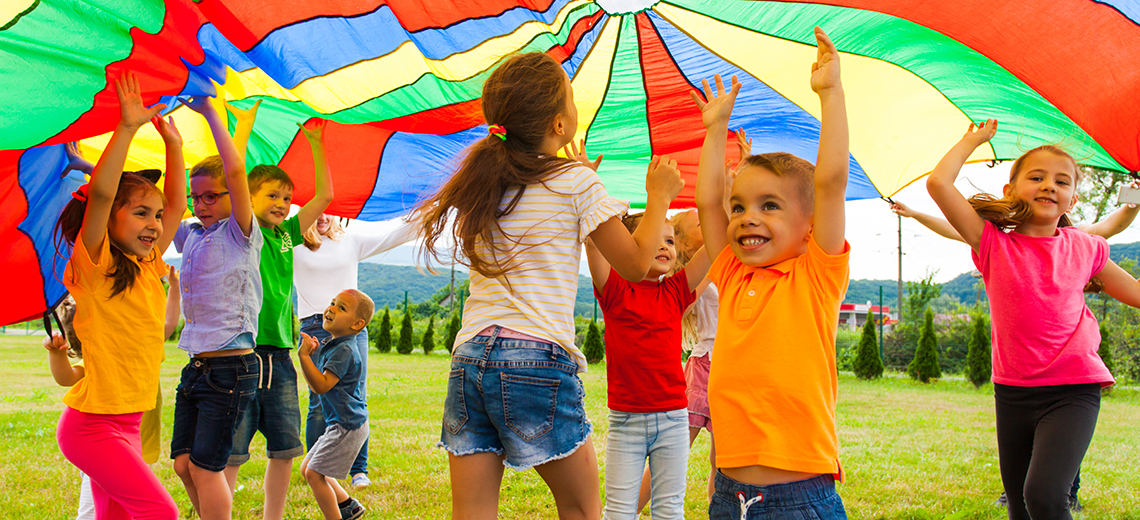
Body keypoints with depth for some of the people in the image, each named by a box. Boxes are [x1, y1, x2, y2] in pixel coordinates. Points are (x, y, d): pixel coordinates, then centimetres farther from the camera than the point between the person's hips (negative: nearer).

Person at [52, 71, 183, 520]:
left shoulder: (148, 268, 9)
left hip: (127, 424, 7)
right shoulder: (95, 265, -10)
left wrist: (173, 144, 14)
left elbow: (177, 206, 16)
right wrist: (127, 128, -27)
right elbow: (99, 194, -24)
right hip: (93, 423, -7)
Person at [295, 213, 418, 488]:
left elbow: (392, 237, 13)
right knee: (319, 404, -3)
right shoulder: (294, 247, 7)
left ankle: (359, 469, 9)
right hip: (316, 328, -2)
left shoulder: (351, 241, 14)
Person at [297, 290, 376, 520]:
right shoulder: (331, 346, 12)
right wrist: (308, 354, 7)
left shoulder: (344, 350, -18)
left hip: (348, 425, -10)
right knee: (307, 468, 16)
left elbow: (322, 386, -26)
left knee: (314, 473, -7)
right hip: (340, 424, 10)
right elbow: (315, 386, 16)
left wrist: (304, 356, -25)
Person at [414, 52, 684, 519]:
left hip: (469, 357, 5)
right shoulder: (577, 182, -2)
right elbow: (635, 264, 3)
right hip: (538, 358, -5)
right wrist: (659, 197, 17)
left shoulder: (481, 185, 14)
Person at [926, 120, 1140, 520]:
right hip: (1012, 392, 1)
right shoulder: (993, 244, -2)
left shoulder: (1085, 248, 4)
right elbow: (938, 183, -12)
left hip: (1072, 390, -1)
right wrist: (973, 140, 0)